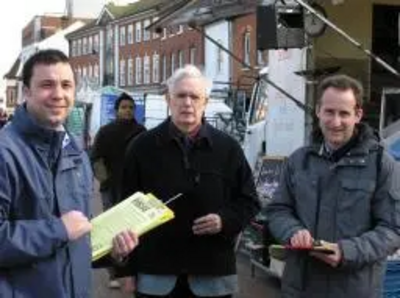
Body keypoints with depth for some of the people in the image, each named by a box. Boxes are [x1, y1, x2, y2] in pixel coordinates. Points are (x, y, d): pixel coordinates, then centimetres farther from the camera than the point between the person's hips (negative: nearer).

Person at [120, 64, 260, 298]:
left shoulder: (228, 147, 4)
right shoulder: (143, 147, 3)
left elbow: (249, 202, 10)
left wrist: (225, 220, -12)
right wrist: (126, 269, 2)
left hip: (213, 276, 1)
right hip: (156, 274, -1)